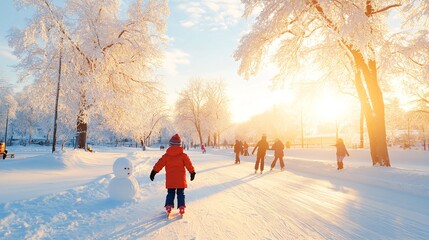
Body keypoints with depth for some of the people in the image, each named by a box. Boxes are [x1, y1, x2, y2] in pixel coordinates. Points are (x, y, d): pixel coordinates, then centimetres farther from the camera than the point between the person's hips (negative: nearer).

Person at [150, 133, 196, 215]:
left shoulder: (166, 155, 0)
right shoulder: (183, 155, -3)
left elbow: (159, 164, 1)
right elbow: (189, 164, 2)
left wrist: (154, 172, 8)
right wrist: (192, 172, 15)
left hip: (170, 180, 1)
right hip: (180, 179, -1)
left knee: (170, 194, 14)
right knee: (181, 194, 10)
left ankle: (168, 206, 3)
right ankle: (181, 207, 5)